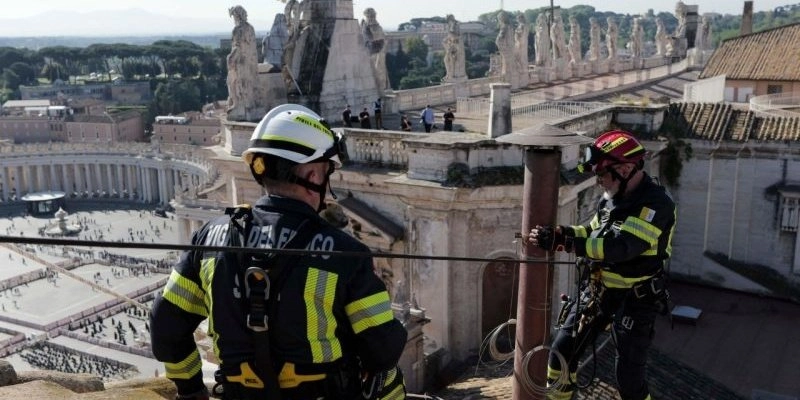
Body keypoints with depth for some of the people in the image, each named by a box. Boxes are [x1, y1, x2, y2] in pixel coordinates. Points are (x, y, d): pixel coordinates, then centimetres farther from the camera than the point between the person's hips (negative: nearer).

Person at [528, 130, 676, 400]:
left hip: (636, 300, -7)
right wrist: (559, 232, -8)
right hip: (600, 290, 7)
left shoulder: (656, 204, -23)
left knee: (629, 377, -3)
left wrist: (563, 242, -38)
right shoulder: (613, 196, 3)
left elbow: (619, 246, -34)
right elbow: (593, 233, 13)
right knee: (562, 351, 8)